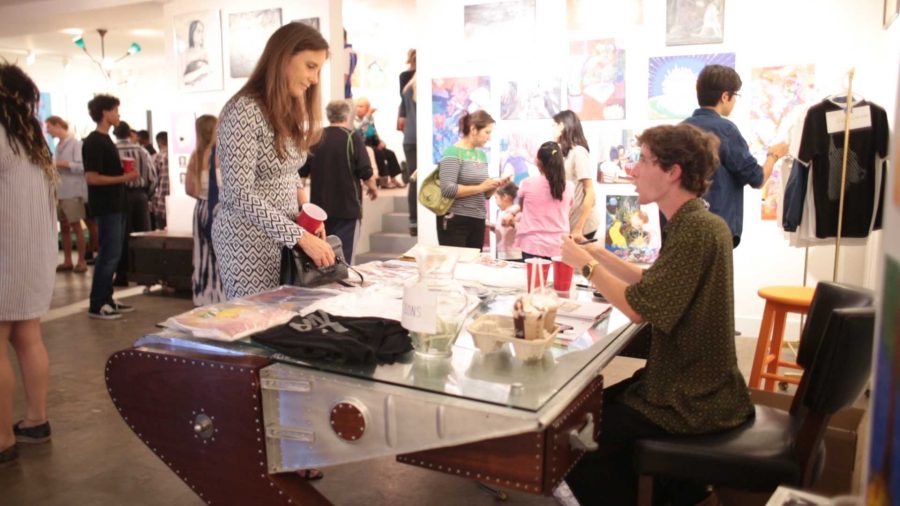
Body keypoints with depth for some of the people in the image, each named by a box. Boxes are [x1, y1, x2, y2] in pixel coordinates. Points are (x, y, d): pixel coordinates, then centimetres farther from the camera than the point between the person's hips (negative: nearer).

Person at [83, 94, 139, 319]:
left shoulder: (106, 139, 16)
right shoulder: (93, 141, -14)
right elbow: (92, 177, -20)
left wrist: (126, 174, 6)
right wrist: (123, 178, -19)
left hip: (116, 205, 10)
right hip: (106, 207, -10)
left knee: (112, 254, 12)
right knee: (109, 255, -7)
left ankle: (106, 299, 19)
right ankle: (96, 305, 0)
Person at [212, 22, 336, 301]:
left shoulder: (289, 112, 9)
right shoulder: (245, 111, -18)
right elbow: (240, 195, -23)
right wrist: (301, 236, -25)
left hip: (282, 236, 8)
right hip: (248, 239, -8)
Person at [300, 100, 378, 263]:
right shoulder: (352, 137, -9)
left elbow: (302, 172, 10)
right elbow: (366, 174, -14)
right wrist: (373, 189, 7)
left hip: (319, 208, 5)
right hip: (347, 207, -4)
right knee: (343, 258, 1)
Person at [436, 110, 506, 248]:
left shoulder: (481, 154, 12)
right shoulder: (452, 153, -8)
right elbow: (447, 189, -22)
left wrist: (495, 186, -2)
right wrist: (480, 187, -18)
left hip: (478, 221, 7)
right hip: (455, 221, -7)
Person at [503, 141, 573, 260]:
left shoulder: (528, 183, -6)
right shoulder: (569, 187, -1)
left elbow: (520, 205, 14)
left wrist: (512, 214, 38)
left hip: (533, 246, -1)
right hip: (559, 248, 2)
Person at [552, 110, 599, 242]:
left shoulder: (578, 152, -11)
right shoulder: (566, 153, 13)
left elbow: (590, 193, -16)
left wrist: (579, 228, -19)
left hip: (583, 225, -7)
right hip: (570, 223, 7)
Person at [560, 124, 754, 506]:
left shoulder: (697, 230, -24)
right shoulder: (695, 223, 8)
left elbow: (640, 307, -26)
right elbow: (652, 286, 12)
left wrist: (586, 265, -13)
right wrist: (599, 254, 6)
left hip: (691, 402, -10)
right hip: (693, 384, 10)